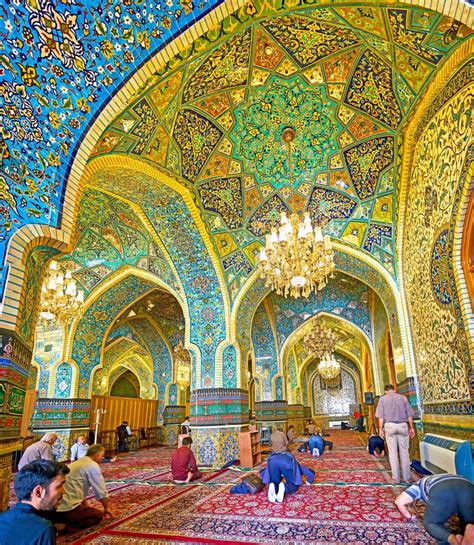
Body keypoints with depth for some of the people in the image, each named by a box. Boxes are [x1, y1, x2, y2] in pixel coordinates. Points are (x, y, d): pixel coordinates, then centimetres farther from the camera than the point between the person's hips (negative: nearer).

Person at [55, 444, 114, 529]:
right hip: (67, 508, -9)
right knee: (99, 515, 7)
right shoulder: (92, 465, -8)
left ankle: (58, 522, 9)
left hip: (55, 506, 9)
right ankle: (65, 525, -8)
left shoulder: (77, 462, 19)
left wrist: (87, 506, 31)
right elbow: (101, 490, -2)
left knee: (86, 511, 28)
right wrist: (107, 508, 13)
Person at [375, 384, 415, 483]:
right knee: (404, 452, 9)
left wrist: (380, 429, 3)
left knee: (393, 452, 4)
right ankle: (406, 477, 13)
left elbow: (381, 416, -1)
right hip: (403, 425, 1)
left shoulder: (382, 399, 4)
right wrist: (411, 427, 12)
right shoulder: (403, 398, 9)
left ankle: (396, 478, 9)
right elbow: (409, 414, 6)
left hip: (390, 426, -1)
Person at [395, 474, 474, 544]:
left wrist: (410, 517, 41)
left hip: (441, 491, -2)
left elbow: (399, 501, 25)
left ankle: (452, 538, -10)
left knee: (429, 523, 20)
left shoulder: (419, 484, 37)